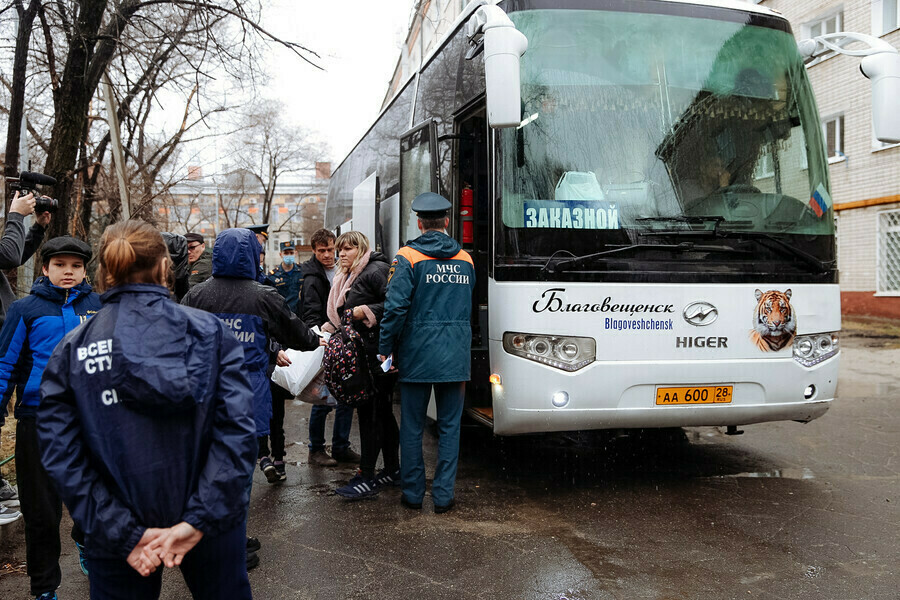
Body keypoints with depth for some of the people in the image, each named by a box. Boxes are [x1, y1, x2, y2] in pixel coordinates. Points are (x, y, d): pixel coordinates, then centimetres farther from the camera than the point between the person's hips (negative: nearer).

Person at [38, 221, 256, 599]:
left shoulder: (71, 351, -5)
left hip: (120, 528, 0)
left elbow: (62, 454, -12)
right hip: (212, 520, 0)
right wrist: (198, 521, -18)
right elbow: (236, 429, -18)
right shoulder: (211, 333, -8)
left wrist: (124, 533, -13)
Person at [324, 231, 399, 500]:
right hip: (364, 353, 10)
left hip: (377, 354, -10)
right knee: (380, 410, 15)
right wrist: (329, 328, 9)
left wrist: (366, 311, -20)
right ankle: (392, 469, 25)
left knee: (369, 411, -8)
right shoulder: (350, 278, 21)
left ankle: (367, 478, -2)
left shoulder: (376, 271, -10)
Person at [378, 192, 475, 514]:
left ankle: (413, 493, 16)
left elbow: (396, 307, -14)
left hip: (416, 354, -3)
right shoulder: (466, 260, 8)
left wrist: (385, 349, -6)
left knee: (412, 427, 9)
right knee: (450, 427, 9)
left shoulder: (408, 258, -7)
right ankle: (444, 495, 13)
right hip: (456, 357, 3)